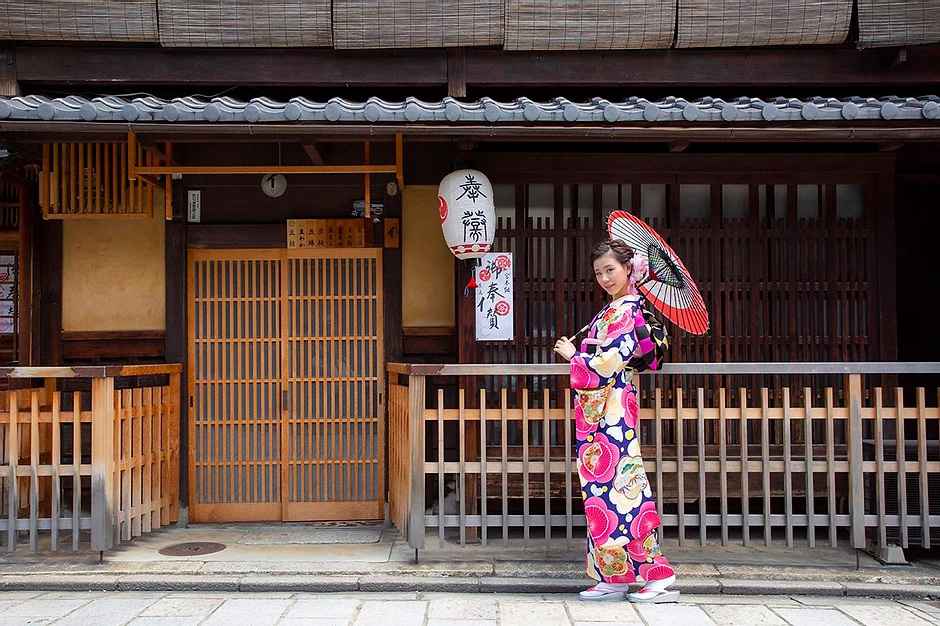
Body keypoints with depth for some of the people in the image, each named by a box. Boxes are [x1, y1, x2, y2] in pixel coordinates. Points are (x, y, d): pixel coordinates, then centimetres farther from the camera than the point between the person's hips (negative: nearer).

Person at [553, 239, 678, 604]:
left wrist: (573, 355, -3)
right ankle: (613, 578, 14)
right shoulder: (613, 310, 16)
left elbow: (608, 364, -17)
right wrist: (577, 354, 7)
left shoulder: (627, 311, -12)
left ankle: (659, 577, -5)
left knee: (618, 488, -9)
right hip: (598, 413, 9)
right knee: (602, 488, 9)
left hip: (613, 413, -9)